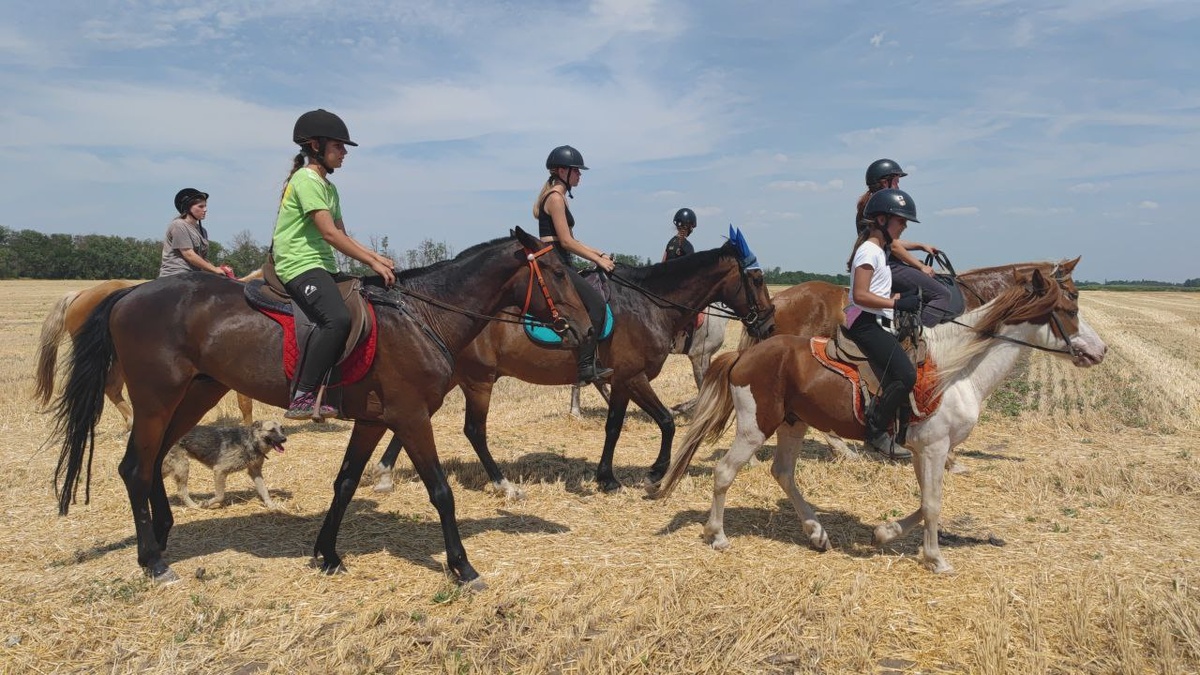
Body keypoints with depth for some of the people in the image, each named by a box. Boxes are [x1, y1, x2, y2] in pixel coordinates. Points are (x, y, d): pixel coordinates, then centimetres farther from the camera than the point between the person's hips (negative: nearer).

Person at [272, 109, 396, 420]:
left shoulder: (328, 187, 21)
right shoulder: (306, 179, -9)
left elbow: (343, 236, 20)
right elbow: (329, 233, -17)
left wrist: (377, 257, 7)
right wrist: (372, 263, -16)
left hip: (323, 266, 11)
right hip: (300, 266, -11)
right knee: (337, 319, -32)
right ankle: (303, 398, -29)